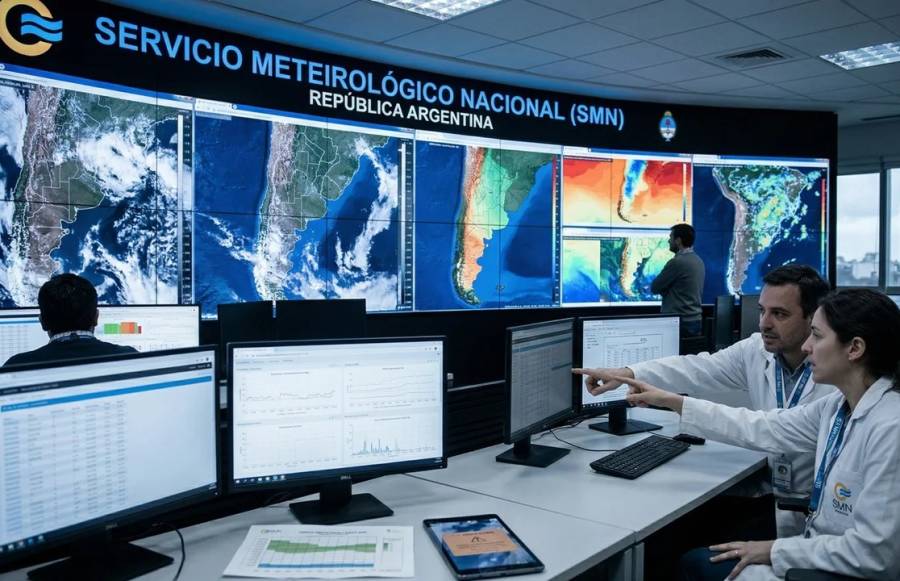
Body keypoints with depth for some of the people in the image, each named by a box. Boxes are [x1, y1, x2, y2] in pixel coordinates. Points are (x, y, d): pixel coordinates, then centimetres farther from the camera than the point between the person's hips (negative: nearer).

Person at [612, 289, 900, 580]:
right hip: (817, 553, 7)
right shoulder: (840, 406, -2)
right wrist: (670, 401, 5)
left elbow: (872, 552, -27)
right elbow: (759, 428, 5)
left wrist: (774, 550, -16)